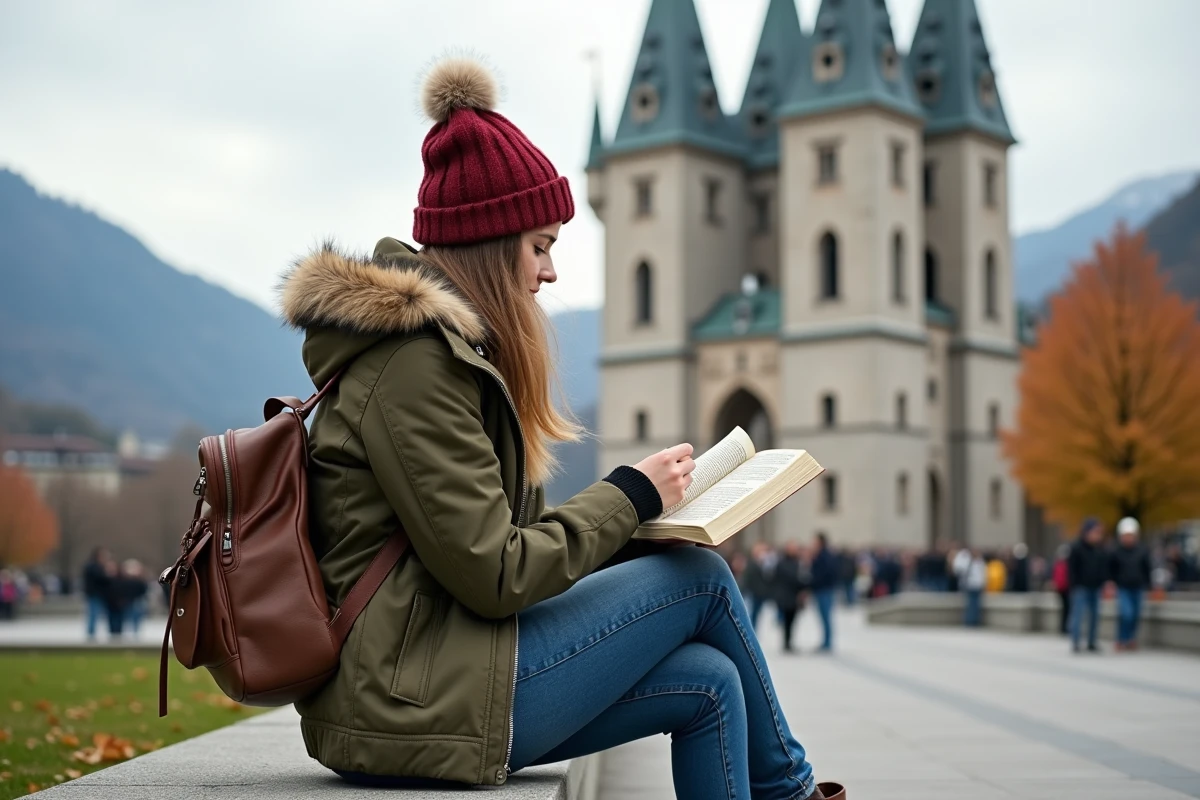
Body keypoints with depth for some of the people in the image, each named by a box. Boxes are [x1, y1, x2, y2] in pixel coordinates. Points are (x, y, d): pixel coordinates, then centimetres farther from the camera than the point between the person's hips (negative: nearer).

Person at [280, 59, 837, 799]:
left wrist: (631, 510, 4)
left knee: (707, 685, 2)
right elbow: (493, 575, -19)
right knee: (701, 576, -2)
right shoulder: (413, 363, -16)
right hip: (416, 705, -9)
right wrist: (630, 496, -8)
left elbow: (505, 534, 16)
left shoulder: (446, 345, 16)